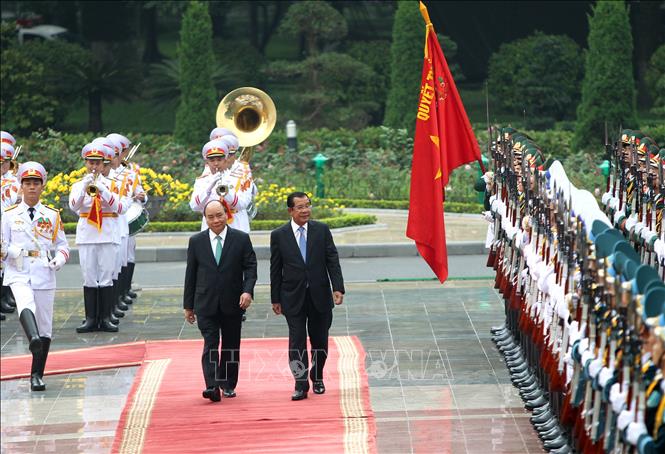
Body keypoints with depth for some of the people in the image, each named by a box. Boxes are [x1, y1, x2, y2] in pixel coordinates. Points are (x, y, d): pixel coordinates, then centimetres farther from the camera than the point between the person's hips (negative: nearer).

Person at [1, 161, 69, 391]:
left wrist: (59, 259, -8)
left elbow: (62, 245, 14)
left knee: (45, 327, 3)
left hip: (44, 275, 2)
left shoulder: (52, 215, 9)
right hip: (18, 274, -2)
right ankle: (34, 340, -60)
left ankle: (37, 375, 12)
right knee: (26, 305, -34)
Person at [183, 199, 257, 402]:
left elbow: (250, 267, 0)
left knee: (231, 345, 10)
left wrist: (248, 290, -17)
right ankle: (212, 387, -20)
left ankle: (228, 385, 23)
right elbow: (190, 274, 7)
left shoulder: (241, 239, 1)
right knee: (210, 345, -11)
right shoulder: (196, 242, 3)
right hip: (206, 303, -1)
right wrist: (188, 305, 7)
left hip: (232, 302, 1)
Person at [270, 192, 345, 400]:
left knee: (319, 340, 9)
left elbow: (332, 260, 2)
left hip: (319, 295, 1)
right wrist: (276, 299, 2)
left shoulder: (322, 230, 3)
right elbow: (275, 270, 3)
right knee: (297, 340, -7)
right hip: (293, 297, -1)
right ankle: (301, 385, -6)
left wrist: (338, 288, -8)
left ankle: (317, 378, 27)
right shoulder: (279, 235, 0)